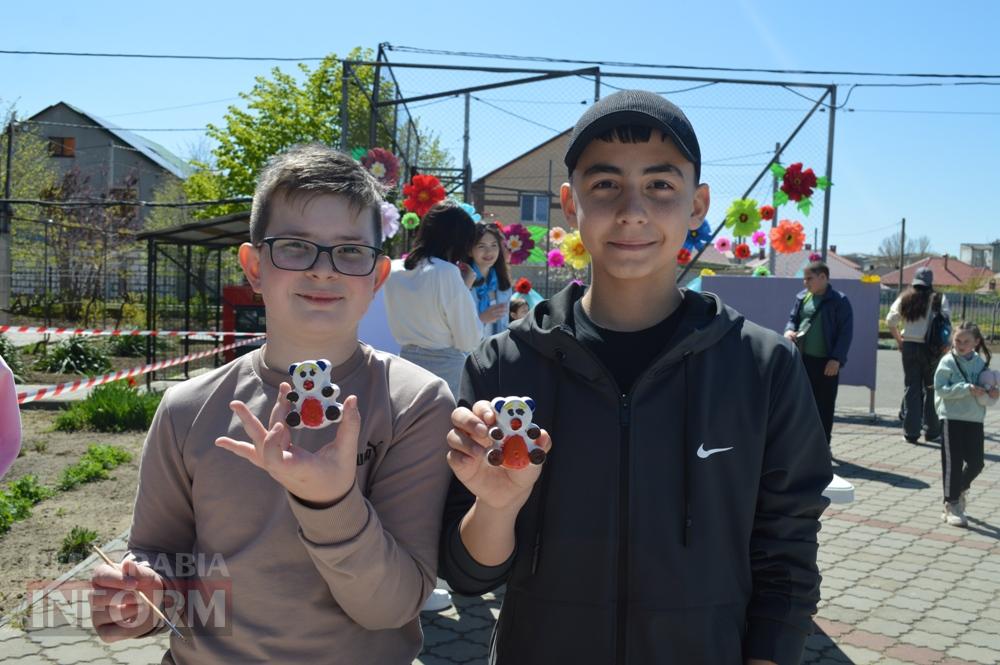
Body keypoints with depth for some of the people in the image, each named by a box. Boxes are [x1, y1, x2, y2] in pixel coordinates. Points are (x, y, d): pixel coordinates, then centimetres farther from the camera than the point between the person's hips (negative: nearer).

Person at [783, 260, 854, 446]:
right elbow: (793, 318, 19)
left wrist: (836, 359, -17)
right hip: (800, 359, 5)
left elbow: (845, 332, -9)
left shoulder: (839, 301, -6)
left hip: (825, 362, -5)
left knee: (824, 406, 4)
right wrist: (789, 330, -6)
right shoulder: (802, 298, 9)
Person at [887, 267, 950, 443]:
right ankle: (932, 431, 14)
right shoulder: (939, 299, -3)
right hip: (931, 349, -2)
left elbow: (890, 321, 2)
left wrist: (899, 340, 12)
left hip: (909, 347, 2)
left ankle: (911, 432, 6)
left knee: (911, 388, 7)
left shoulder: (905, 298, 4)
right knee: (931, 389, 9)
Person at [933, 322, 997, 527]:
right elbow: (940, 388, -13)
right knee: (953, 462, -2)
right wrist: (967, 389, -21)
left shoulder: (981, 363, 7)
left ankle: (960, 488, 36)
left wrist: (991, 393, -10)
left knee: (976, 462, 5)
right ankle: (952, 506, 7)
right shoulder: (948, 361, -4)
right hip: (951, 418, -4)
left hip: (975, 419, 4)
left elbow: (986, 391, 12)